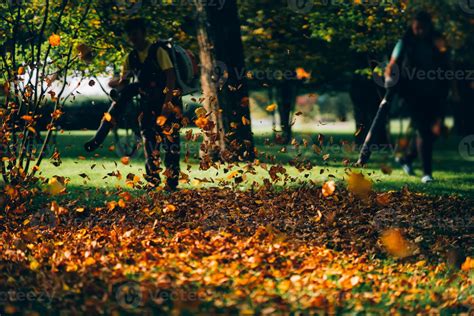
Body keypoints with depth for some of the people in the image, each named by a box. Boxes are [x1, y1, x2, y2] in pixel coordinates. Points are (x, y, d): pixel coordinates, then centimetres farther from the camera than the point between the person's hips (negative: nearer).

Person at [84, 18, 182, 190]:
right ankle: (153, 181, 11)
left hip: (168, 103, -6)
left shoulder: (158, 51, -9)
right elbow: (123, 84, 10)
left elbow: (171, 76, -17)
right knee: (150, 143, 4)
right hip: (148, 105, 6)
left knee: (170, 141, -7)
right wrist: (116, 84, -15)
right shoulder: (131, 58, 9)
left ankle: (172, 183, -4)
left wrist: (167, 102, -26)